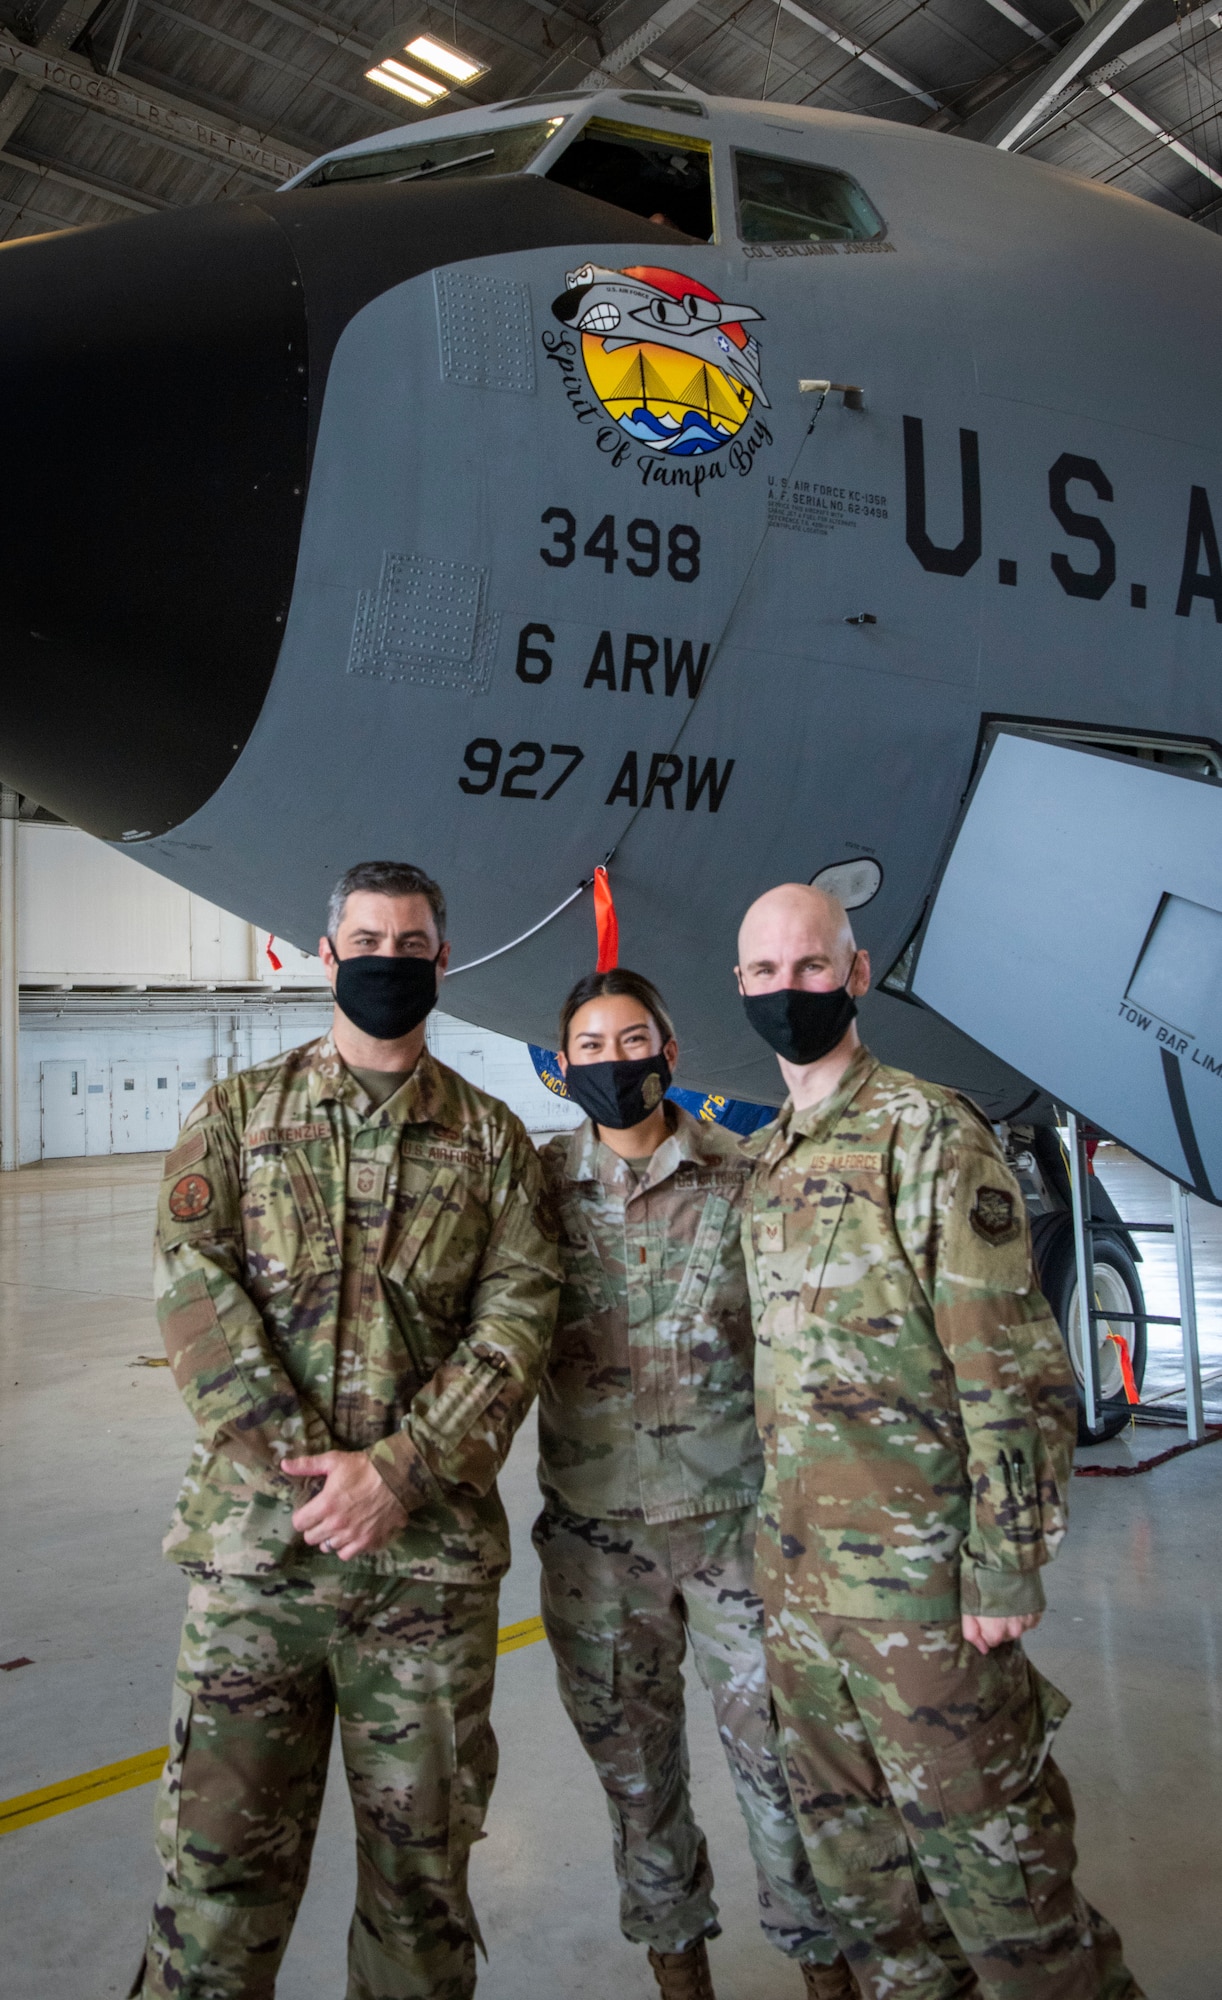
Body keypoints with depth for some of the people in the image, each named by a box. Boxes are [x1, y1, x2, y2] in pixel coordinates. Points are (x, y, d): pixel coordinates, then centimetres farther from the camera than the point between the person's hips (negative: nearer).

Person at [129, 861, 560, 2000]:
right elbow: (192, 1282, -4)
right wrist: (300, 1462, -14)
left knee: (422, 1847, 12)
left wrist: (399, 1470, -14)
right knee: (222, 1851, 4)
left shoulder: (490, 1139, 8)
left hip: (429, 1550, 1)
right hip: (253, 1535, 0)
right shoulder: (239, 1113, 7)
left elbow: (517, 1319, -1)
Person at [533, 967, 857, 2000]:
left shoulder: (740, 1177, -2)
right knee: (633, 1758, 15)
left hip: (733, 1517, -1)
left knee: (776, 1747, 6)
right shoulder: (537, 1186, 0)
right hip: (593, 1530, 2)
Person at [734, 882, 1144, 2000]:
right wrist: (773, 1535, 17)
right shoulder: (762, 1161, 11)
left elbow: (1014, 1368, -14)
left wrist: (1006, 1566, -16)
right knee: (852, 1855, 19)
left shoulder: (927, 1131, -11)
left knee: (993, 1861, 5)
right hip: (795, 1573, 7)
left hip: (918, 1577, -7)